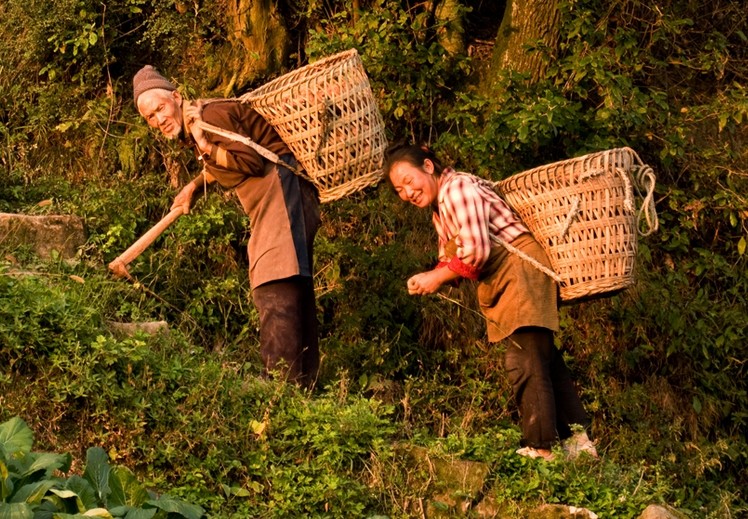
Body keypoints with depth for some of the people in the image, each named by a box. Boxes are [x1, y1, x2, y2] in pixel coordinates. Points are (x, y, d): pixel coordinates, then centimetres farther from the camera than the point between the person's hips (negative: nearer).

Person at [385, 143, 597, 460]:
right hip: (503, 283, 11)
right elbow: (452, 258, 14)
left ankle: (540, 449, -11)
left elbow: (477, 252, -23)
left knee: (524, 363, -12)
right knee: (543, 360, 14)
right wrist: (429, 279, -6)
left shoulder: (458, 189, -15)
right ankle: (576, 439, 20)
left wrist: (438, 277, -13)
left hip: (522, 270, -11)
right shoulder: (438, 206, 17)